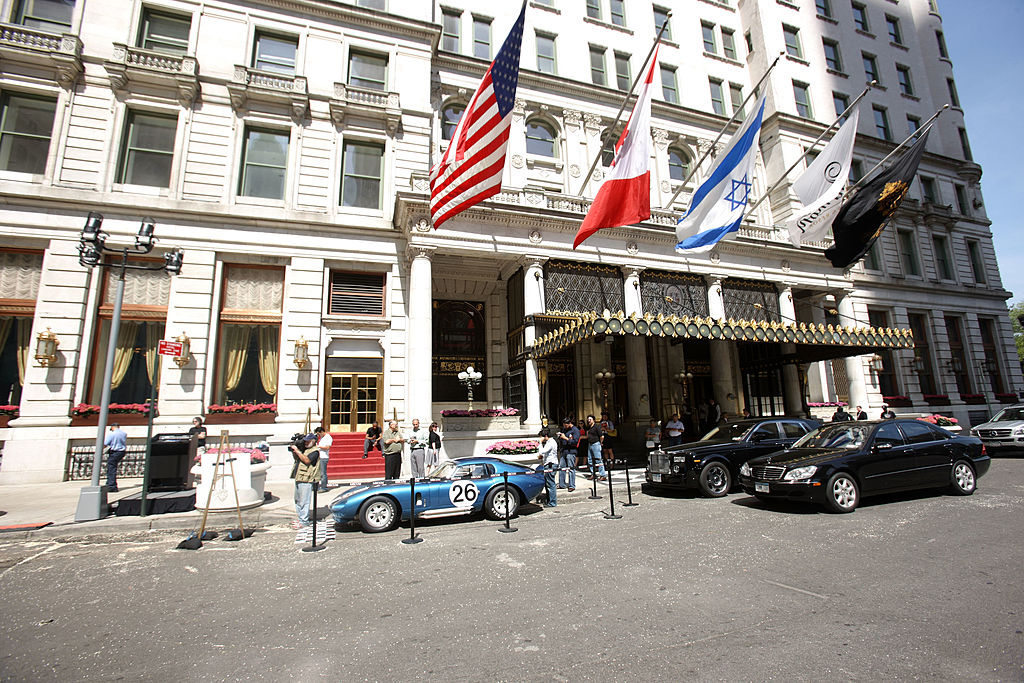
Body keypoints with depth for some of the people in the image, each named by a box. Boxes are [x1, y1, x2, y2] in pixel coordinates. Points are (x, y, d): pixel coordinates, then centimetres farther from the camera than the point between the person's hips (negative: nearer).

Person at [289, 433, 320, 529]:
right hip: (298, 478, 10)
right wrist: (293, 452, 7)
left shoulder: (315, 451, -10)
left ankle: (304, 521, -2)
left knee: (304, 501, -7)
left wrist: (297, 451, -19)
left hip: (306, 480, -10)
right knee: (298, 500, 17)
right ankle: (300, 518, 28)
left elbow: (307, 460, -24)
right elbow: (296, 459, 25)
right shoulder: (304, 449, 18)